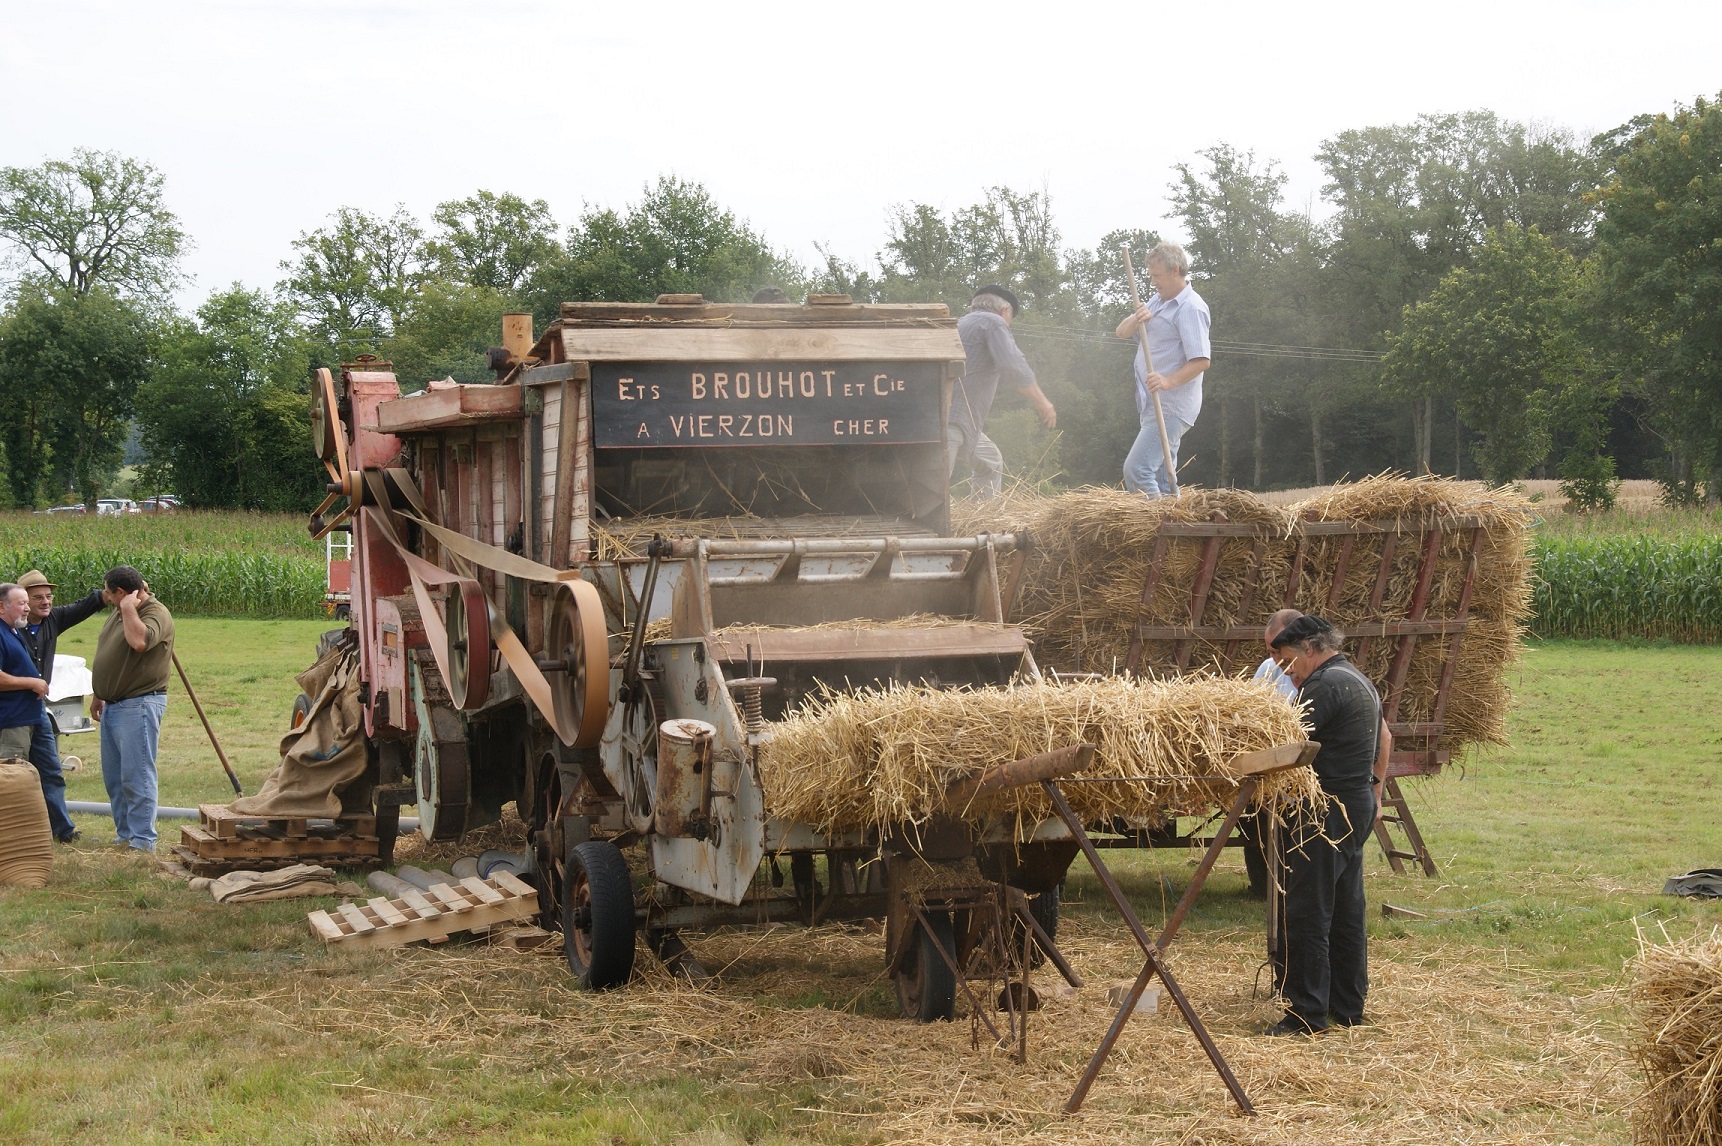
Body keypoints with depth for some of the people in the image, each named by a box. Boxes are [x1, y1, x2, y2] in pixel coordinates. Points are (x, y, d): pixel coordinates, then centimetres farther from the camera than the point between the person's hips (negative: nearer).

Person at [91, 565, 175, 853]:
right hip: (113, 706, 10)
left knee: (136, 776, -9)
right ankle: (124, 835, 22)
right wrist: (100, 695, 26)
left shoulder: (156, 614, -15)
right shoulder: (120, 612, 14)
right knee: (113, 777, 14)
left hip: (138, 706, -10)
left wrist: (129, 608, -23)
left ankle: (142, 841, -6)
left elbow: (139, 641, -36)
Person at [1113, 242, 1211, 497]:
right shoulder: (1158, 301, 17)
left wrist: (1168, 381, -34)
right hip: (1153, 405, 10)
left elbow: (1201, 361, -20)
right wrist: (1136, 320, -8)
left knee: (1136, 469, -21)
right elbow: (1122, 332, 14)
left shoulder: (1191, 308, -12)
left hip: (1171, 407, -10)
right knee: (1161, 479, 10)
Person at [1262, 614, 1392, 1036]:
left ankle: (1307, 1013, -7)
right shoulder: (1360, 681, 17)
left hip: (1329, 809, -10)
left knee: (1308, 914, -7)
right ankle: (1348, 1008, 20)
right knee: (1347, 913, 14)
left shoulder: (1325, 685, -15)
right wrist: (1373, 787, 29)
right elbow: (1385, 737, 29)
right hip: (1359, 805, 10)